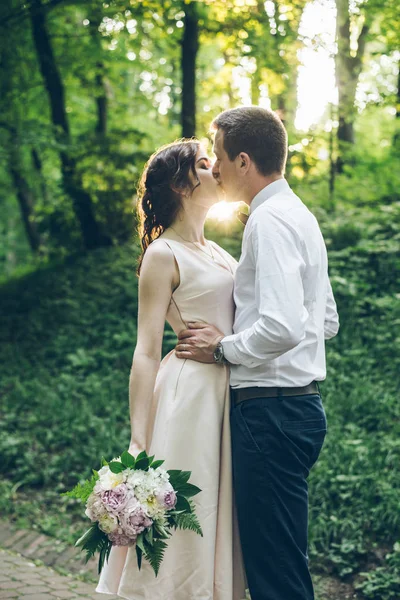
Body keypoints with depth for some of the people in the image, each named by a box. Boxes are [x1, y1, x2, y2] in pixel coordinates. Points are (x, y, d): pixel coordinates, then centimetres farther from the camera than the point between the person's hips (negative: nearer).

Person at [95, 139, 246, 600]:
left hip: (230, 397, 8)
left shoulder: (217, 252, 15)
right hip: (190, 394, -7)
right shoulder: (163, 255, -7)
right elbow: (146, 355, -13)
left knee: (219, 524, 13)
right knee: (184, 526, 0)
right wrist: (138, 445, -18)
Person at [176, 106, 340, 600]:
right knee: (279, 560, 19)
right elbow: (327, 322, 22)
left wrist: (223, 348, -10)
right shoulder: (300, 216, 16)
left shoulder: (269, 221, -15)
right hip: (299, 405, 10)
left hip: (272, 411, -10)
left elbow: (282, 328, -27)